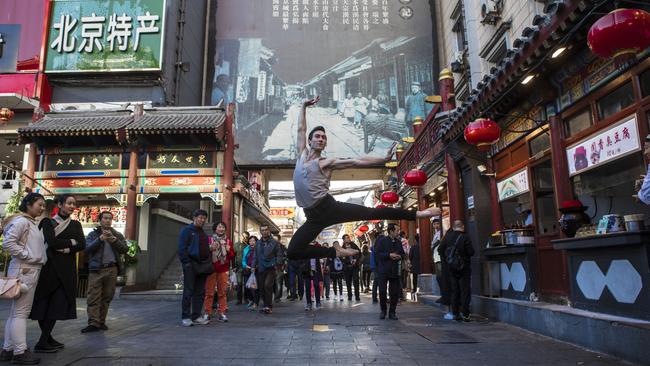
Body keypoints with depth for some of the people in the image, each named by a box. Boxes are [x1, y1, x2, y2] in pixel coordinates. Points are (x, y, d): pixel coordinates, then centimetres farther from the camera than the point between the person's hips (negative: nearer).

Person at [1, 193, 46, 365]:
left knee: (16, 311, 13)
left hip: (31, 270, 10)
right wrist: (27, 256, -17)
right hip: (24, 270, -10)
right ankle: (20, 352, 0)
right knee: (21, 312, -5)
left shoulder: (32, 223, 17)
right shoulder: (21, 221, -11)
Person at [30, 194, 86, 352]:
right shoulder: (48, 222, 1)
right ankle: (43, 342, 2)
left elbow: (82, 245, 0)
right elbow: (51, 242, -15)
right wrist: (71, 242, -4)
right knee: (44, 303, -3)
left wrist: (65, 249, -13)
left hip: (67, 269, 4)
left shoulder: (75, 224, 13)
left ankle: (45, 340, 10)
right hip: (50, 266, -4)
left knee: (58, 304, 2)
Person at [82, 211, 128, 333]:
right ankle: (93, 323, -7)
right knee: (93, 297, -7)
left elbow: (125, 249, 1)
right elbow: (87, 249, -5)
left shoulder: (117, 235, 13)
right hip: (96, 269, -2)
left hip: (112, 269, 2)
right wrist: (100, 239, -16)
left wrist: (113, 239, -11)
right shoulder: (93, 234, 9)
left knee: (107, 297, 6)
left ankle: (101, 322, 14)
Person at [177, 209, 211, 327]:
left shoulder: (204, 234, 20)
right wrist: (186, 263, -17)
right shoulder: (186, 230, -1)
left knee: (200, 292, 7)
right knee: (188, 292, -4)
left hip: (202, 265, 7)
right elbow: (182, 248, -9)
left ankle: (196, 316, 13)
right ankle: (185, 317, 1)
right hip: (191, 265, -7)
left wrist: (208, 262, 10)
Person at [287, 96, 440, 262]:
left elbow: (356, 162, -2)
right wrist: (304, 106, 24)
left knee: (371, 213, -11)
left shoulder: (326, 162, 4)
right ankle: (335, 251, 3)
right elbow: (301, 128, 22)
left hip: (330, 207, -4)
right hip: (314, 216, 4)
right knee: (292, 252, -6)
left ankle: (416, 214, -6)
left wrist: (384, 159, -8)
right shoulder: (302, 154, 15)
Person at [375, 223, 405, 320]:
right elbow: (377, 253, -9)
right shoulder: (382, 241, -3)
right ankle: (383, 310, 17)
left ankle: (392, 312, 16)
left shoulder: (398, 242, 12)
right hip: (383, 270, -4)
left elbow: (403, 254, 20)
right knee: (382, 291, -2)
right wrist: (389, 255, -16)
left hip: (395, 270, 4)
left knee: (395, 292, 2)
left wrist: (399, 256, -2)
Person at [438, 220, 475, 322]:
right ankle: (465, 314, -1)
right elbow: (471, 252, -14)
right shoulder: (465, 238, -14)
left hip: (451, 268, 4)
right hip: (464, 268, -4)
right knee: (465, 291, 1)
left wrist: (446, 260, 12)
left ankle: (455, 313, 14)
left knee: (454, 291, 11)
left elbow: (441, 249, 3)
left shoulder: (448, 236, -1)